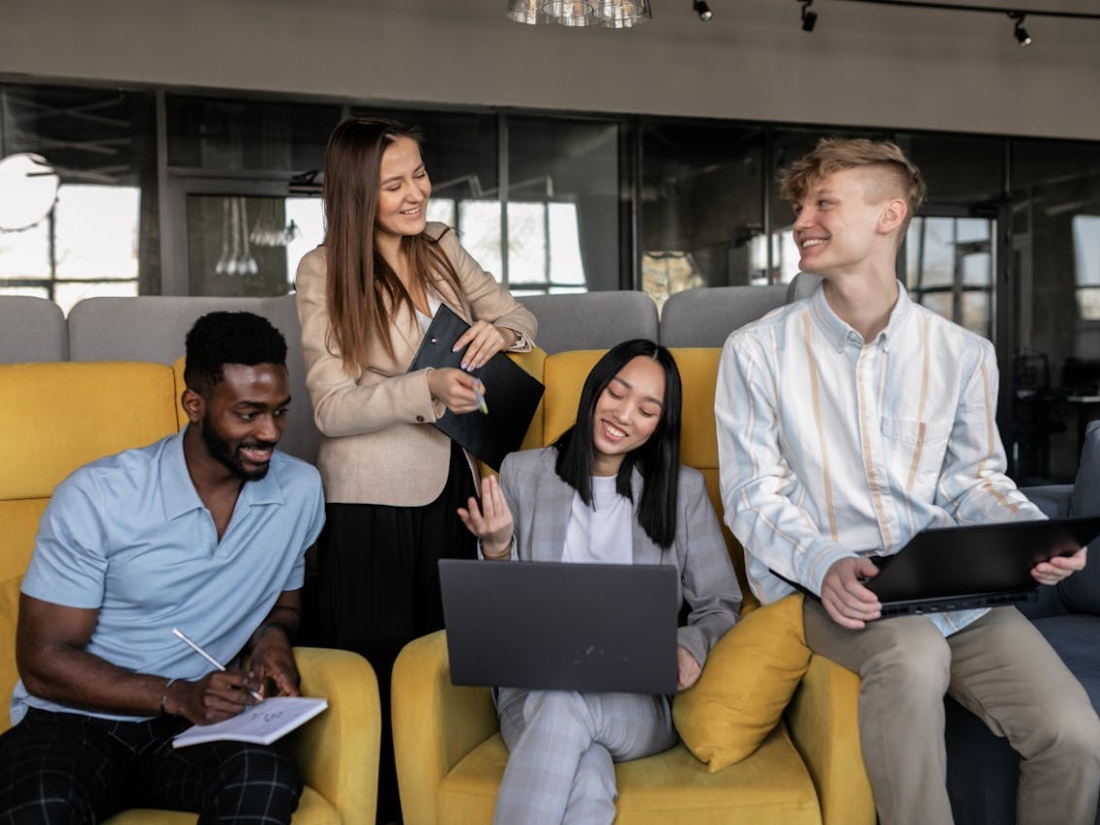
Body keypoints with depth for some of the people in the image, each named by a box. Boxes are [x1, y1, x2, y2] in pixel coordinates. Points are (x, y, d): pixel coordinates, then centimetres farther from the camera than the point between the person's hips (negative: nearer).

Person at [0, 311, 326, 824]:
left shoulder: (300, 491, 0)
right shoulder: (96, 497, -11)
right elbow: (43, 661, -8)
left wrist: (271, 635, -6)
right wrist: (176, 696, -20)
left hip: (193, 724, 2)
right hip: (76, 720, -2)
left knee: (266, 778, -32)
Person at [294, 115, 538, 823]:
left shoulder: (442, 247, 7)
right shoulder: (325, 270, -7)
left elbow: (523, 319, 11)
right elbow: (332, 407, -12)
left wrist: (498, 330, -13)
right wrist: (427, 389, -26)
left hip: (450, 486, 5)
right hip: (372, 502, -4)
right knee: (380, 675, 5)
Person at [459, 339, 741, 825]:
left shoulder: (684, 489, 9)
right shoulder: (522, 473, 8)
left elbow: (720, 607, 8)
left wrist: (690, 646, -15)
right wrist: (497, 551, -13)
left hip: (639, 699, 0)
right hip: (534, 689, 0)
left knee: (566, 702, -36)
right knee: (586, 784, -35)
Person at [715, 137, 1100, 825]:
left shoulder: (962, 353, 8)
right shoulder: (758, 351, 0)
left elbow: (975, 477, 15)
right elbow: (754, 496, -1)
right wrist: (824, 562, -20)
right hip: (821, 585, -2)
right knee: (912, 655, -36)